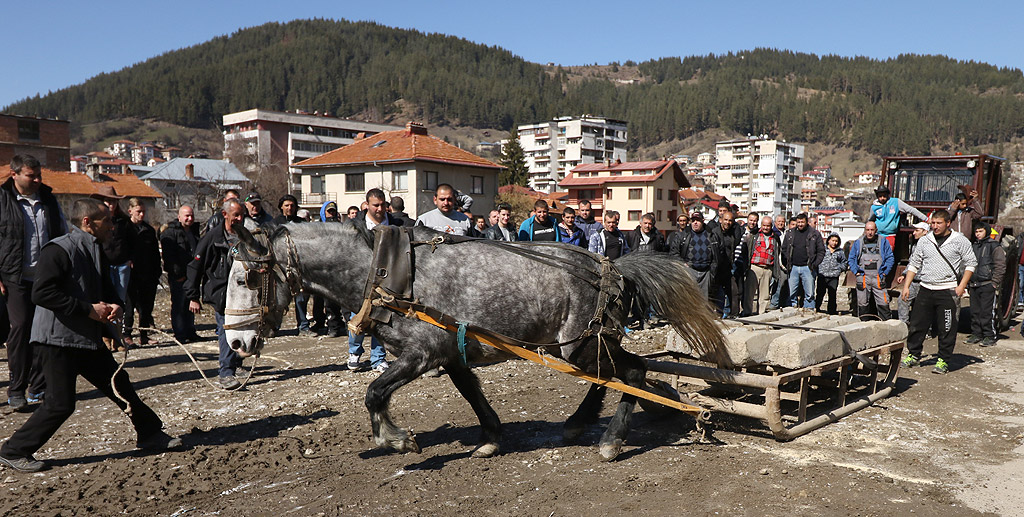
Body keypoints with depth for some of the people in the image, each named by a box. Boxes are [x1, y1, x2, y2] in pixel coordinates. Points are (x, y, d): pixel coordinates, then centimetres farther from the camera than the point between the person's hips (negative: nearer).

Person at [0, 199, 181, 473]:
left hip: (88, 338, 9)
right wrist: (89, 309, -22)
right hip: (58, 339, -8)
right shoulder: (58, 250, -15)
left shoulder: (95, 252, 13)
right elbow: (41, 293, -24)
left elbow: (107, 288, 23)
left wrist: (115, 304, -1)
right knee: (60, 404, -6)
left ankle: (150, 434, 24)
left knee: (120, 384, 12)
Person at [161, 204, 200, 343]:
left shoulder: (194, 230, 15)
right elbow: (169, 255, -14)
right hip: (178, 276, -7)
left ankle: (190, 332, 19)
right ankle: (180, 334, 2)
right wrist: (177, 274, -17)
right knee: (178, 305, -2)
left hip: (192, 274, 7)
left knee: (190, 304, 11)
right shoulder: (170, 232, -8)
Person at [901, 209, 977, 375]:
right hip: (926, 289, 4)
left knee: (947, 328, 0)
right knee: (917, 324, 5)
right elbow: (914, 264, 15)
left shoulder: (960, 241, -1)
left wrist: (962, 285, -9)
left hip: (948, 291, -4)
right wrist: (906, 286, 8)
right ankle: (913, 355, 19)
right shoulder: (925, 241, 9)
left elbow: (971, 263, 0)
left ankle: (944, 360, 11)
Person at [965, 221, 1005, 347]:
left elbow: (1000, 266, -6)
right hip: (974, 285, 6)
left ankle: (990, 336, 1)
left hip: (988, 285, -6)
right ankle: (976, 334, 16)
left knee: (987, 312, -6)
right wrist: (968, 282, 16)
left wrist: (994, 282, -12)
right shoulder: (973, 246, 17)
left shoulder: (994, 246, -2)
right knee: (975, 311, 8)